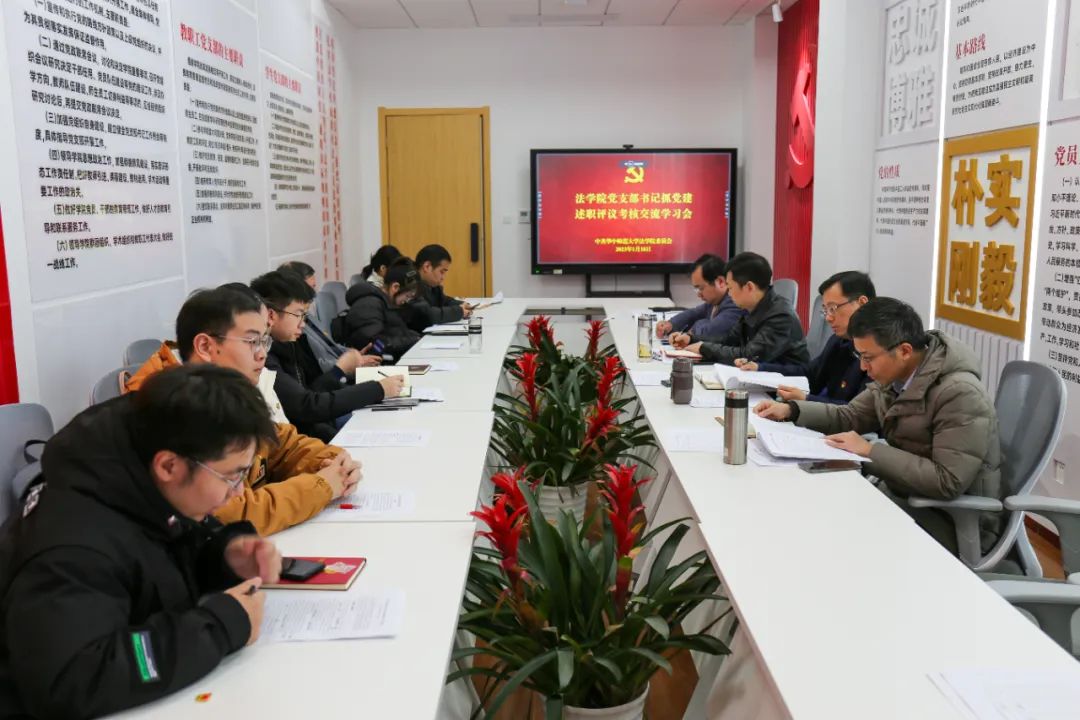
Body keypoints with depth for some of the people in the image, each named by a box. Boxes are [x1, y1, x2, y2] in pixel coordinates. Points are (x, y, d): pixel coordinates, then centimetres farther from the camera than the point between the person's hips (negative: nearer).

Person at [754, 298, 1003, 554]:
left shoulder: (961, 394, -26)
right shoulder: (894, 378, 0)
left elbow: (947, 482, -30)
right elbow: (851, 416, 13)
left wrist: (871, 451, -25)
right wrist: (790, 410, 0)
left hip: (956, 523, -7)